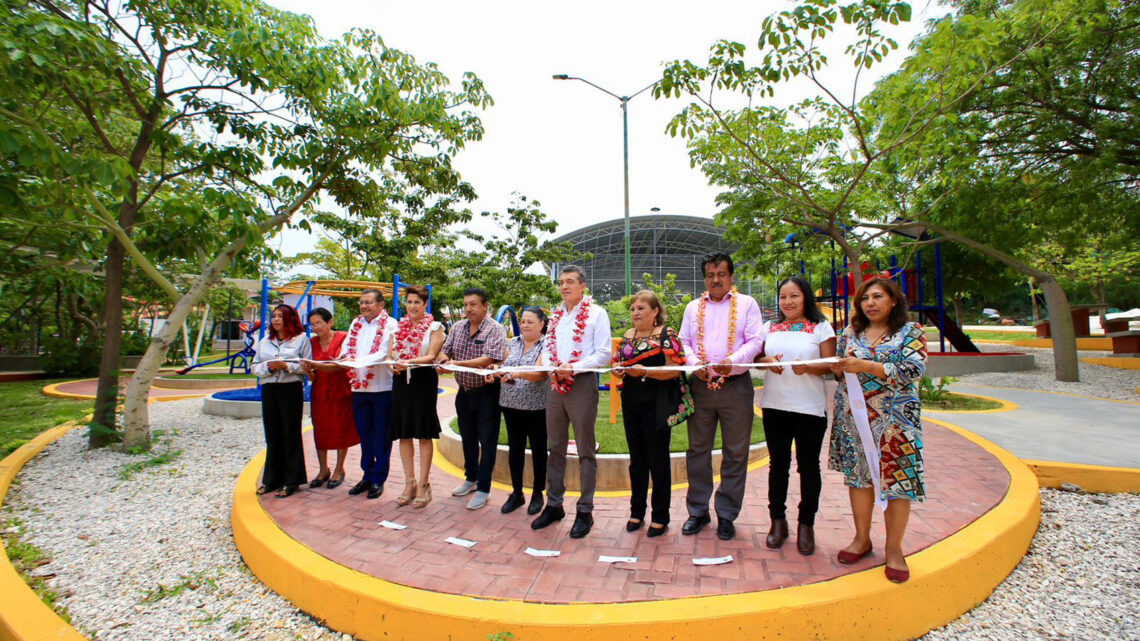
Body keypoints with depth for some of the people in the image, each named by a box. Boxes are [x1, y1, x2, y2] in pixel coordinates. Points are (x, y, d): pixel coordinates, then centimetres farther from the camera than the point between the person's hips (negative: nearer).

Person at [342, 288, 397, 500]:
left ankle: (378, 479, 14)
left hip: (382, 387, -6)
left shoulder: (390, 324, -4)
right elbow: (346, 347, 9)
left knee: (381, 435, 4)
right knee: (364, 433, 14)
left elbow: (386, 353, -15)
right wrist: (345, 357, -14)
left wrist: (359, 360, -27)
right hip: (359, 388, 6)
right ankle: (368, 475, 26)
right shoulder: (355, 324, 16)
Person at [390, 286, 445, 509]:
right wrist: (392, 364, -14)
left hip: (424, 380, -4)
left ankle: (423, 484, 9)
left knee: (424, 433, 0)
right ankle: (409, 482, 20)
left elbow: (431, 356, -11)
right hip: (401, 380, 5)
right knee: (404, 433, 8)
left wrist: (410, 362, -28)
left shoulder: (434, 327, 0)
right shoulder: (398, 326, 13)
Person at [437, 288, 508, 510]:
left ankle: (483, 489, 12)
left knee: (487, 441, 2)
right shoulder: (458, 327, 6)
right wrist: (443, 360, -16)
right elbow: (445, 351, 8)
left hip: (486, 393, -7)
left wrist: (458, 363, -29)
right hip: (464, 392, 7)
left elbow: (488, 360, -26)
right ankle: (470, 479, 36)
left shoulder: (495, 330, -15)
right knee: (468, 438, 19)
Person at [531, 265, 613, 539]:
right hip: (555, 385, 6)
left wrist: (573, 367, -19)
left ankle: (585, 510, 14)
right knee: (555, 447, 13)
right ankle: (553, 504, 25)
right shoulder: (556, 314, 15)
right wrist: (550, 367, -5)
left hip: (582, 383, -6)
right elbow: (547, 347, 16)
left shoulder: (596, 313, -3)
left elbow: (604, 354, -9)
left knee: (585, 450, 3)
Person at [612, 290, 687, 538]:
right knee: (636, 460, 14)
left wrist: (645, 371, -25)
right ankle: (637, 512, 27)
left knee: (658, 461, 4)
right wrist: (618, 369, -5)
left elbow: (676, 370, -15)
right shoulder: (628, 335, 11)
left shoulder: (666, 335, -8)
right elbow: (617, 361, 18)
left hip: (656, 406, -6)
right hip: (631, 405, 6)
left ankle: (660, 517, 18)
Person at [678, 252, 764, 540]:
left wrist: (732, 361, -21)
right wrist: (694, 363, -10)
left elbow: (755, 341, -3)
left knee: (735, 454, 5)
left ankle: (726, 514, 19)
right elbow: (684, 342, 11)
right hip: (700, 385, 2)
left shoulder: (746, 304, 6)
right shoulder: (693, 308, 15)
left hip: (736, 386, -2)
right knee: (697, 451, 8)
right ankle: (698, 511, 21)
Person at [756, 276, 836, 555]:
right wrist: (768, 361, -12)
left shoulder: (821, 327, 1)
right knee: (778, 464, 11)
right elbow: (756, 357, 9)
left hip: (810, 407, -3)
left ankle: (806, 525, 21)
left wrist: (807, 368, -24)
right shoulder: (769, 328, 11)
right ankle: (778, 521, 23)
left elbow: (830, 365, -5)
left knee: (808, 467, 7)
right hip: (775, 406, 3)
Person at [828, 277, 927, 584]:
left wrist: (866, 366, -20)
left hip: (893, 418, -3)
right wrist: (839, 366, -9)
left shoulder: (911, 332, 0)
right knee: (857, 474, 9)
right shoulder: (851, 331, 11)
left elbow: (914, 371, -13)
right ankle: (862, 538, 25)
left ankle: (894, 549, 14)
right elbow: (836, 365, 16)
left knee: (896, 478, -2)